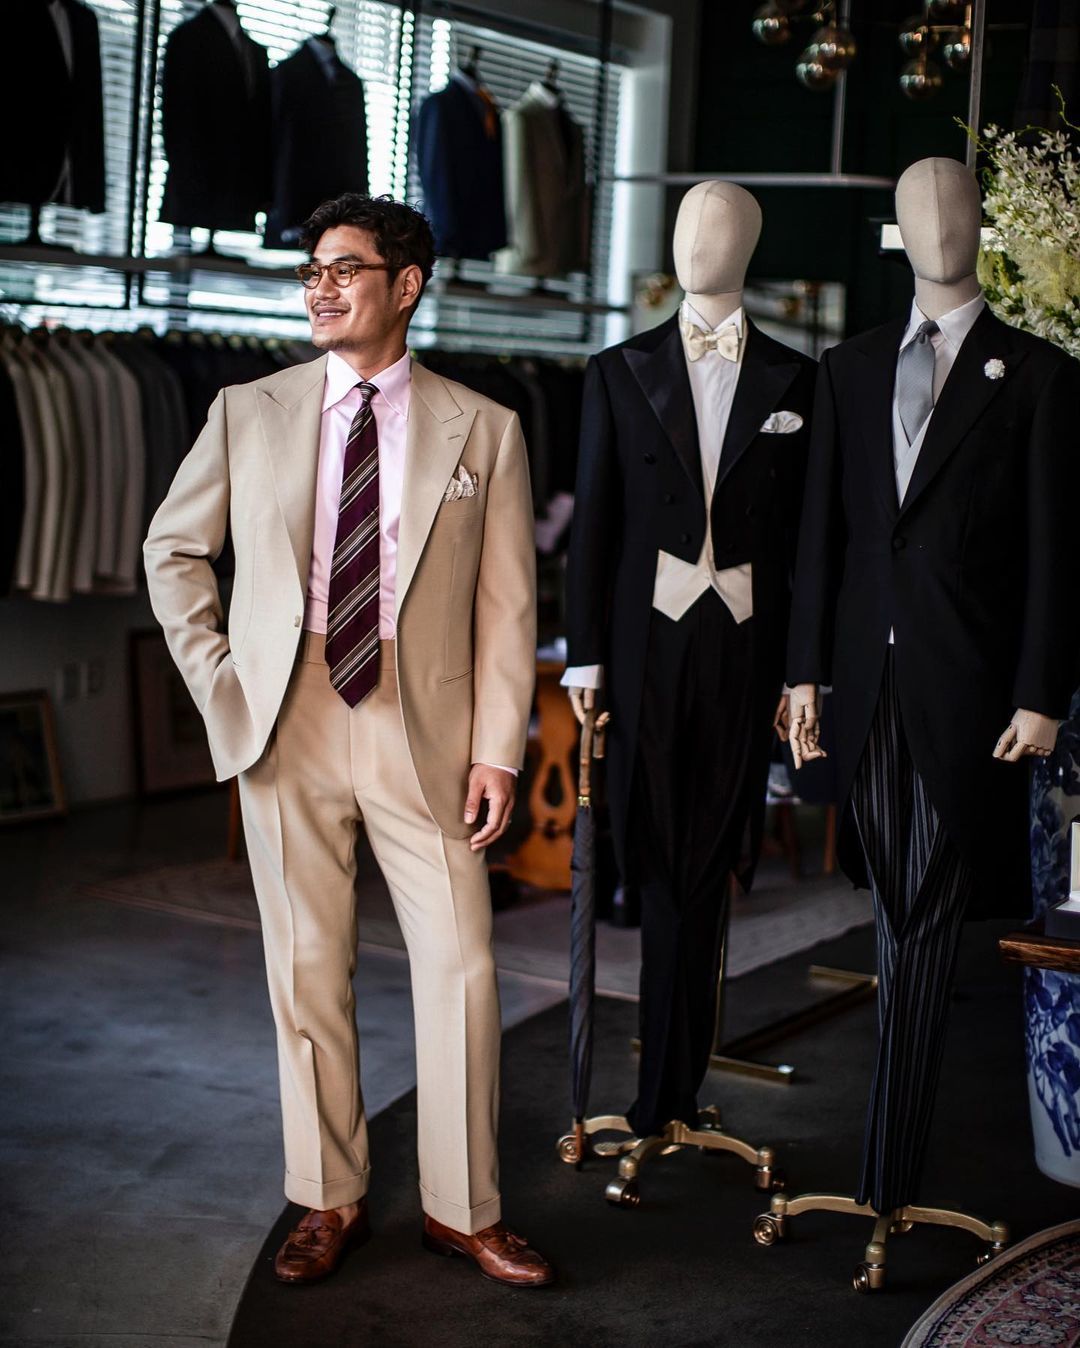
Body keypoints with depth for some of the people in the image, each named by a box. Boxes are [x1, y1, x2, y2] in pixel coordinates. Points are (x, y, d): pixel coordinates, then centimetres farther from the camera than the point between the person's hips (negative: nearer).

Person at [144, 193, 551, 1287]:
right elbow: (172, 549, 16)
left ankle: (462, 1209, 17)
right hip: (288, 728, 1)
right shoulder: (249, 415, 6)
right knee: (306, 971, 8)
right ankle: (329, 1202, 24)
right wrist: (214, 675, 5)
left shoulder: (482, 431, 2)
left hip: (424, 728, -1)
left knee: (460, 969, 0)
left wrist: (496, 749, -6)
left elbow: (506, 603, 1)